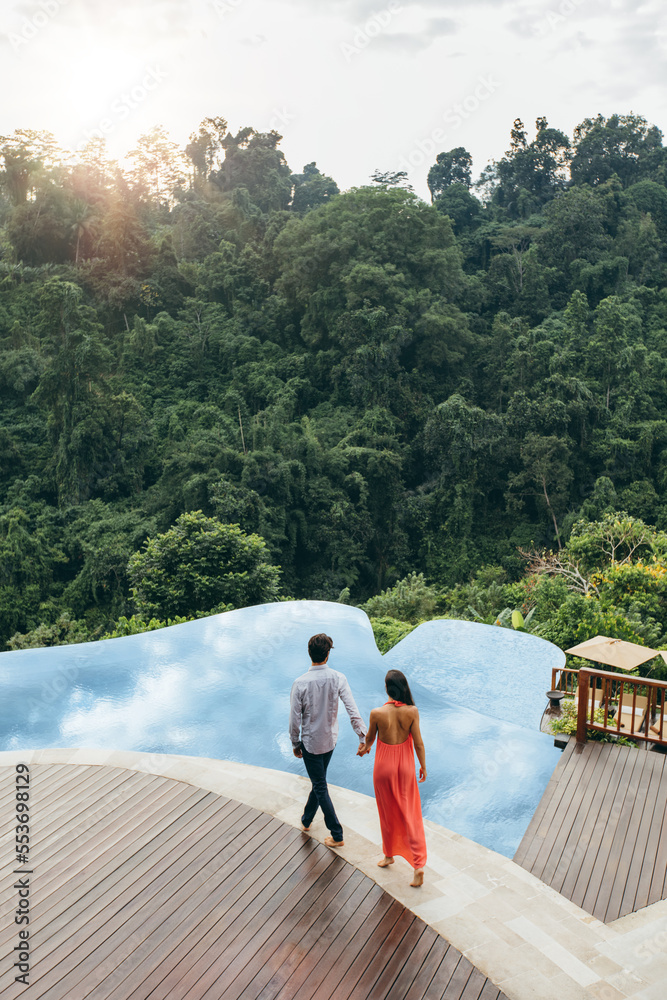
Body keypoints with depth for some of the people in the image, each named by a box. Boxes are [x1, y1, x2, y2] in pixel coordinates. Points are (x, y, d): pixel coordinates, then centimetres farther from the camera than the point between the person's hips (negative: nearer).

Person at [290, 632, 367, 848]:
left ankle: (337, 836, 15)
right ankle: (306, 820, 43)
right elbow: (352, 710, -16)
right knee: (319, 782, 24)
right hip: (330, 741, 4)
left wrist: (295, 744, 1)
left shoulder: (300, 683, -21)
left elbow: (295, 719, -14)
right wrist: (363, 738, -9)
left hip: (310, 743, -4)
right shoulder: (338, 678, -15)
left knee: (320, 788, 9)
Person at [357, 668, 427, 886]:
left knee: (388, 813, 20)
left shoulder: (377, 713, -22)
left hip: (384, 765, -1)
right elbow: (418, 743, -10)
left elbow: (369, 738, -3)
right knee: (410, 814, 15)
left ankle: (389, 855, 39)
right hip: (405, 765, 1)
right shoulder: (412, 711, -19)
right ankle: (418, 864, 11)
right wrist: (423, 766, 6)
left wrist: (365, 748, 21)